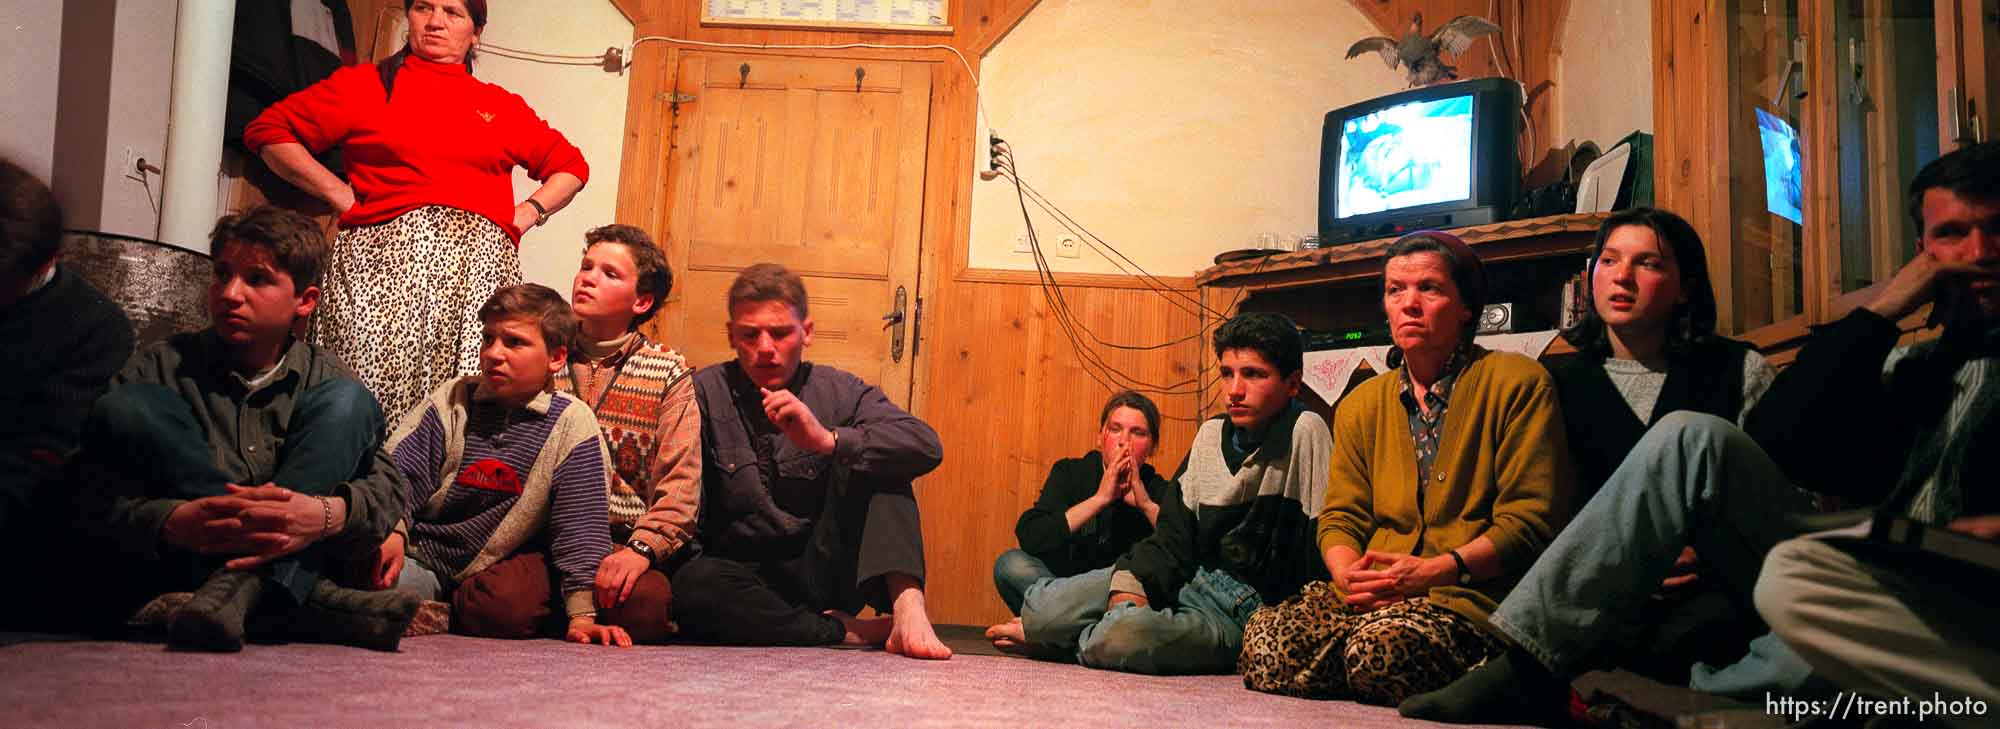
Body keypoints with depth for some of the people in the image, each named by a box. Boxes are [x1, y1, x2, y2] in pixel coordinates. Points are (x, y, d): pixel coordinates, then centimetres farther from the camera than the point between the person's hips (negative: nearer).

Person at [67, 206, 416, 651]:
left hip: (291, 559, 0)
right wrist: (174, 522, -29)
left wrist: (328, 514, -28)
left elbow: (386, 488, -3)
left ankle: (242, 591, -34)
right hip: (175, 561, 0)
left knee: (347, 401, -12)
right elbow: (90, 498, -6)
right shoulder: (162, 368, 6)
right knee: (126, 408, -19)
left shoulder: (323, 380, 10)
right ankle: (314, 603, -29)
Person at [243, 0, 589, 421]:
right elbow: (267, 132, 12)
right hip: (385, 255, -1)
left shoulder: (502, 106, 21)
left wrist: (526, 214, 12)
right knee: (374, 389, -14)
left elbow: (571, 166, 28)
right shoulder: (364, 84, 15)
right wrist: (340, 194, 4)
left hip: (479, 264, 1)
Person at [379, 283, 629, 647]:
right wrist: (391, 531, -25)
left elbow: (579, 524, -10)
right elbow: (398, 471, -4)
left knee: (506, 606, -33)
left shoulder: (570, 423, -6)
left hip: (502, 566, -1)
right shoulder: (452, 399, 2)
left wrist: (581, 616, -18)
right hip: (422, 553, 2)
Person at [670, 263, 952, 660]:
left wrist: (827, 440, -28)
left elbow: (926, 445, -16)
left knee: (869, 459, -17)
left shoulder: (839, 392, 2)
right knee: (694, 582, -34)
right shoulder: (705, 394, 0)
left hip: (827, 571, 1)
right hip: (743, 577, -1)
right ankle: (846, 632, -24)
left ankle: (907, 607, -34)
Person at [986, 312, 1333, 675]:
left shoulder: (1305, 433, -10)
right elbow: (1173, 538, 6)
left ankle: (1058, 641, -1)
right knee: (1041, 608, -17)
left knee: (1121, 635, -33)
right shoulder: (1212, 434, 9)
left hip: (1245, 612, -5)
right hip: (1188, 577, 6)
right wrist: (1131, 583, -12)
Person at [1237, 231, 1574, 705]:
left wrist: (1436, 571, -16)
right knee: (1265, 642, -22)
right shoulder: (1360, 407, 20)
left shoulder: (1518, 385, 2)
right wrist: (1347, 573, -8)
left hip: (1470, 593, -6)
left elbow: (1531, 519, -5)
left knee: (1381, 649, -36)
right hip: (1370, 597, 6)